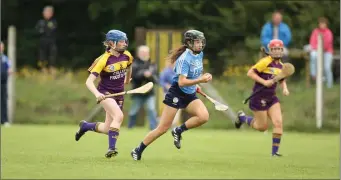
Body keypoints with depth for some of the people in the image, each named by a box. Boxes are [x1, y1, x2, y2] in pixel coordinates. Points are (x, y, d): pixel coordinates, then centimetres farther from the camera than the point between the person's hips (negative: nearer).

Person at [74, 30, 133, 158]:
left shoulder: (127, 56, -3)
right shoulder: (103, 60, -19)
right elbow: (89, 81, -22)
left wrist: (127, 80, 38)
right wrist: (97, 94, -39)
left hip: (119, 94, 6)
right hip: (105, 93, -6)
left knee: (107, 129, 5)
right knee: (119, 116, -32)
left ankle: (85, 126, 34)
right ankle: (111, 148, -29)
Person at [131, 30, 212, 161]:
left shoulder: (199, 55, 4)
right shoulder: (184, 59, -21)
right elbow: (181, 82, -29)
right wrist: (200, 80, -33)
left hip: (190, 95, 7)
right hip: (176, 94, -7)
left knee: (204, 116, -20)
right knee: (163, 128, -5)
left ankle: (178, 131, 2)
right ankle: (138, 151, 10)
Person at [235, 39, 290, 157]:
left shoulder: (281, 66, 8)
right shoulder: (265, 62, -15)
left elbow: (282, 80, 24)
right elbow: (250, 73, -17)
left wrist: (284, 88, 3)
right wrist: (264, 82, -23)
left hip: (271, 98, 6)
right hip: (259, 98, -6)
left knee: (278, 123, -9)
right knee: (262, 127, 3)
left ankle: (275, 151, -1)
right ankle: (242, 117, 30)